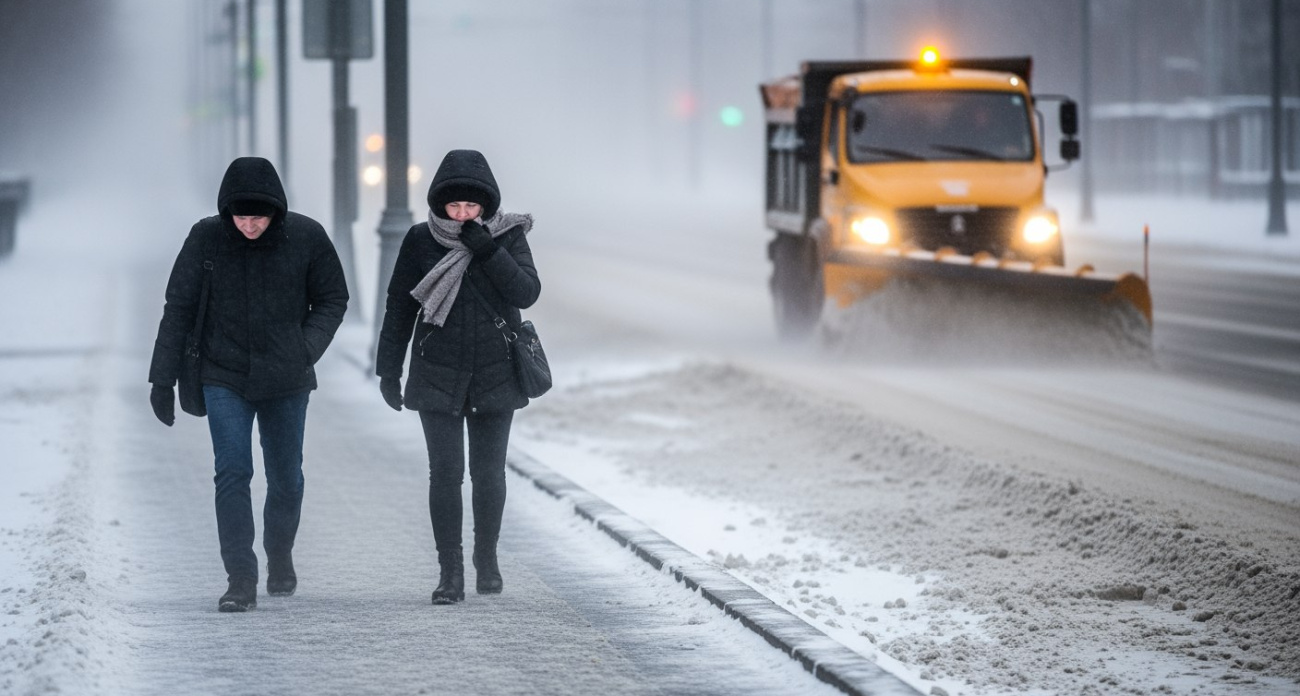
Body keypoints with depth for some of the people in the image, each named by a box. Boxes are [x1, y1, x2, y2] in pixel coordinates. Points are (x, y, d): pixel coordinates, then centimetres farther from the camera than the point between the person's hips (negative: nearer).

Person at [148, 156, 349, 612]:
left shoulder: (306, 237, -9)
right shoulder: (206, 239, -8)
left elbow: (332, 300, 2)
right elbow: (178, 309, -1)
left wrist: (306, 349, -14)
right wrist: (162, 379, -2)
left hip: (286, 381, 1)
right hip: (224, 378, -1)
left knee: (286, 479, 13)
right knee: (232, 474, -12)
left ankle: (280, 557, 38)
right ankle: (241, 581, -11)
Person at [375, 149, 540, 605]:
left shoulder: (508, 236, -2)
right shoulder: (421, 241, -3)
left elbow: (527, 293, -13)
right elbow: (399, 308, 3)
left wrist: (488, 251, -24)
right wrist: (388, 370, 2)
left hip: (494, 377, 1)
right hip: (438, 376, -1)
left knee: (489, 474, 8)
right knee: (445, 473, -8)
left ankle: (487, 557, 27)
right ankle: (450, 572, -3)